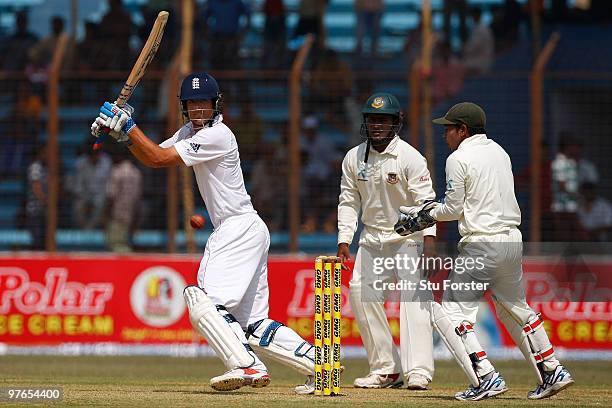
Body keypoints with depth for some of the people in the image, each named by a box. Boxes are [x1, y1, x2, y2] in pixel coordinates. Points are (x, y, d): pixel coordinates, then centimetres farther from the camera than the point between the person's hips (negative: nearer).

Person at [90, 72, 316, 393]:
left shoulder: (217, 135, -14)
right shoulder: (192, 130, 15)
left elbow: (160, 159, -18)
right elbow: (152, 158, 13)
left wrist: (128, 125, -13)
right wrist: (122, 134, -2)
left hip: (239, 228, -10)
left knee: (203, 301, -20)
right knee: (252, 325, 8)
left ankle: (247, 366, -28)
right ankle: (315, 363, 7)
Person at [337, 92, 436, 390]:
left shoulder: (410, 158, -13)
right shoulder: (354, 158, 2)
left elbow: (425, 200, -17)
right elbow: (349, 201, 8)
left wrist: (429, 235, -29)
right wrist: (343, 239, -1)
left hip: (408, 235, -6)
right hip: (371, 239, 6)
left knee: (413, 297, -17)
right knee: (360, 292, -1)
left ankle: (418, 370, -23)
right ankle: (385, 370, 6)